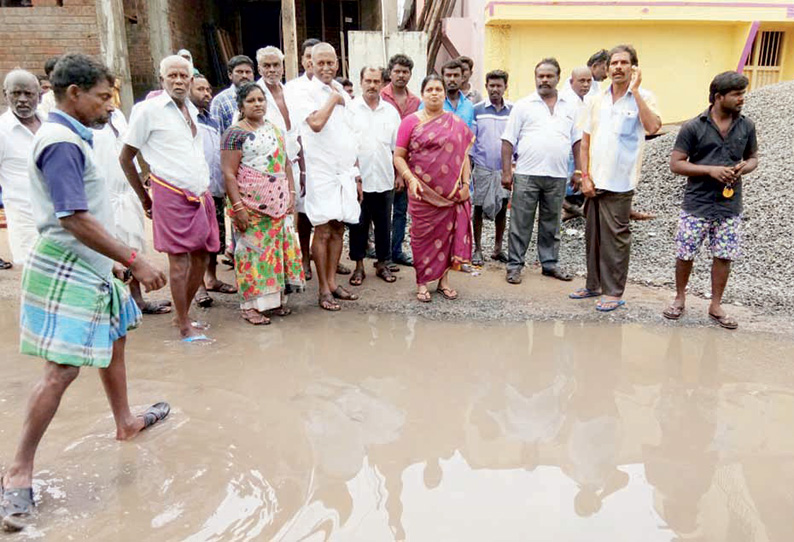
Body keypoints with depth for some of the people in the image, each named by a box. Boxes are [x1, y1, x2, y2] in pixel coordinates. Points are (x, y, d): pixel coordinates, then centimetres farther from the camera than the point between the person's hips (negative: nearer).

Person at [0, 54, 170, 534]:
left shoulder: (72, 138, 12)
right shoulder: (61, 143, -19)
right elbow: (77, 221, -25)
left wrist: (111, 261, 22)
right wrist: (135, 261, -22)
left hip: (89, 267, 11)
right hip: (67, 272, -11)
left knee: (115, 337, 21)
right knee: (64, 368, -9)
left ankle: (126, 421, 40)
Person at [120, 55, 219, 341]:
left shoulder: (191, 109, 15)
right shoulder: (148, 109, -5)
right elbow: (125, 157, 0)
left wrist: (204, 186, 15)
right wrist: (144, 198, 3)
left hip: (201, 193, 7)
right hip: (171, 194, -7)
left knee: (202, 256, 9)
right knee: (179, 259, -5)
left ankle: (184, 314, 25)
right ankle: (185, 327, 4)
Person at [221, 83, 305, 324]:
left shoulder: (274, 128, 13)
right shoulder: (235, 133, -7)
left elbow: (285, 163, 17)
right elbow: (229, 174, -11)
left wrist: (291, 193, 8)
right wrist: (238, 207, -17)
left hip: (278, 203, 6)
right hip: (251, 204, -6)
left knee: (279, 247, 7)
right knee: (253, 249, -4)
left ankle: (274, 298, 20)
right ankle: (250, 305, 5)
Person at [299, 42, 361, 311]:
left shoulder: (343, 93, 15)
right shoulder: (309, 92, -6)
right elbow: (316, 123, -26)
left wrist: (356, 175, 16)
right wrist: (333, 99, -11)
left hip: (345, 172, 6)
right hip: (322, 173, -6)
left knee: (338, 230, 10)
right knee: (323, 231, -4)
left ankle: (332, 282, 19)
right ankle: (324, 290, 5)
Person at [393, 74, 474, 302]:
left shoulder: (456, 123, 9)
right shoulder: (411, 121, 2)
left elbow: (464, 155, 8)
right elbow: (398, 156, -1)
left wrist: (465, 183, -1)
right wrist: (410, 178, -16)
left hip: (451, 193, 2)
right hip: (422, 193, -2)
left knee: (448, 234, 5)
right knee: (423, 235, 2)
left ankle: (443, 279, 19)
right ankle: (422, 282, 12)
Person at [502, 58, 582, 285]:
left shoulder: (571, 106, 12)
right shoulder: (523, 105, 3)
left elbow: (578, 140, 14)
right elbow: (508, 140, 0)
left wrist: (578, 170, 7)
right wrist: (506, 171, -6)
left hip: (558, 176, 3)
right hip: (527, 174, -3)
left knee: (551, 224, 13)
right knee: (520, 223, 1)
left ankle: (550, 264, 24)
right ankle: (514, 265, 10)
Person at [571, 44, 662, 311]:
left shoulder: (643, 98, -2)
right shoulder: (597, 100, 11)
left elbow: (653, 127, -23)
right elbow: (585, 141, 12)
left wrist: (635, 90, -19)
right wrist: (585, 176, 3)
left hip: (619, 183, -5)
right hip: (594, 181, 5)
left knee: (615, 238, 0)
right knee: (593, 236, 13)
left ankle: (613, 292, 10)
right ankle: (594, 284, 26)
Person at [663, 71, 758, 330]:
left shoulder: (746, 126, 5)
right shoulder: (693, 127, -7)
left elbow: (753, 157, 16)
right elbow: (675, 164, -7)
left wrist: (744, 167, -8)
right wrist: (711, 170, -18)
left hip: (730, 207, 3)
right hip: (697, 205, -3)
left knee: (724, 256, 7)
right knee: (685, 255, 4)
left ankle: (716, 306, 23)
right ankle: (680, 298, 27)